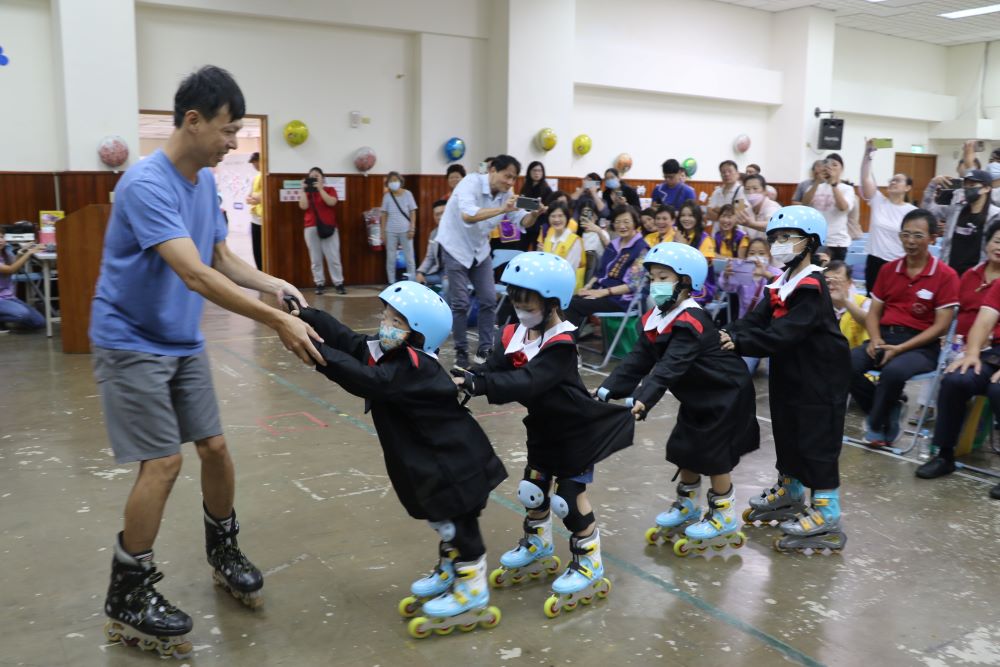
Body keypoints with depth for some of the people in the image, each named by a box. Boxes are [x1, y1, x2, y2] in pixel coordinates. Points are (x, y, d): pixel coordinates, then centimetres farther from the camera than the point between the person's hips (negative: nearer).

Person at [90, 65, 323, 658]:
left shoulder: (206, 180, 4)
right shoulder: (147, 184, -24)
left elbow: (223, 259, 10)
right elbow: (195, 276, -32)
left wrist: (273, 283, -9)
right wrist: (278, 322, -34)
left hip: (183, 343, 8)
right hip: (132, 344, -7)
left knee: (215, 447, 9)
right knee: (164, 462, -10)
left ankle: (224, 551, 31)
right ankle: (128, 600, 7)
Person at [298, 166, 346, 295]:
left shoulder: (330, 190, 9)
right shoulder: (306, 192, 13)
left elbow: (331, 202, -11)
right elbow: (303, 206, -4)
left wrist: (320, 188, -11)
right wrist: (303, 189, -5)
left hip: (328, 228, -2)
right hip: (311, 228, 2)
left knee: (333, 258, -4)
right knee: (315, 259, -1)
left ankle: (339, 284, 1)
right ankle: (319, 284, 4)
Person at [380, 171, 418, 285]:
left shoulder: (407, 194, 1)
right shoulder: (387, 196, 5)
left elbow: (412, 212, 2)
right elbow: (384, 215, 7)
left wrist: (412, 229, -7)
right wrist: (383, 232, 2)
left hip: (405, 230, -1)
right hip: (390, 231, 1)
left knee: (409, 258, 0)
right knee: (390, 258, 4)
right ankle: (391, 283, 11)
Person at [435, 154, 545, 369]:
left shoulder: (505, 193, -3)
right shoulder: (471, 182, -22)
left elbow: (523, 222, -4)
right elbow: (467, 215, -38)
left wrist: (535, 214, -26)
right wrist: (502, 209, -44)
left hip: (480, 250, 6)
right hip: (456, 248, -6)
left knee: (489, 300, 1)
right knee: (461, 303, -5)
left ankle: (485, 349, 10)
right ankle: (461, 351, 8)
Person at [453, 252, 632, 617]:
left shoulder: (561, 344, -30)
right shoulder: (515, 334, -5)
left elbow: (527, 381, -42)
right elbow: (493, 369, -17)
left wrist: (477, 383, -51)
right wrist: (464, 378, -38)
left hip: (576, 429, -7)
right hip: (543, 426, 8)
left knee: (570, 495, -2)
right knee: (533, 487, 16)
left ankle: (590, 566, 16)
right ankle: (537, 548, 39)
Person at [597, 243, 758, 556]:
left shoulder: (692, 322, -31)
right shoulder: (654, 319, -3)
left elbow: (670, 367, -43)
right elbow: (637, 360, -10)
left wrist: (642, 400, -54)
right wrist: (607, 390, -22)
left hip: (725, 393, -8)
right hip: (697, 396, 9)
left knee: (712, 454, -3)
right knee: (685, 448, 13)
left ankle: (725, 518, 16)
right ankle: (687, 506, 32)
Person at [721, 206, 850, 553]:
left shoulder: (812, 288, -21)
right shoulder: (781, 283, 9)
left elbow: (783, 334, -31)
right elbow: (756, 319, -3)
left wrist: (739, 343, -34)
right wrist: (725, 334, -21)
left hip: (820, 378, -9)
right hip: (789, 374, 10)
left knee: (817, 442, -4)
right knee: (787, 434, 21)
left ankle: (826, 518, 6)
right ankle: (788, 493, 40)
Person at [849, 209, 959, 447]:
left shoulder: (945, 275, -4)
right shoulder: (888, 270, 11)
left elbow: (941, 325, -8)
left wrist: (900, 348, -17)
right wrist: (875, 339, -8)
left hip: (921, 345, -4)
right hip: (885, 338, 5)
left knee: (893, 371, -37)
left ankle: (876, 424, -9)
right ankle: (888, 411, -3)